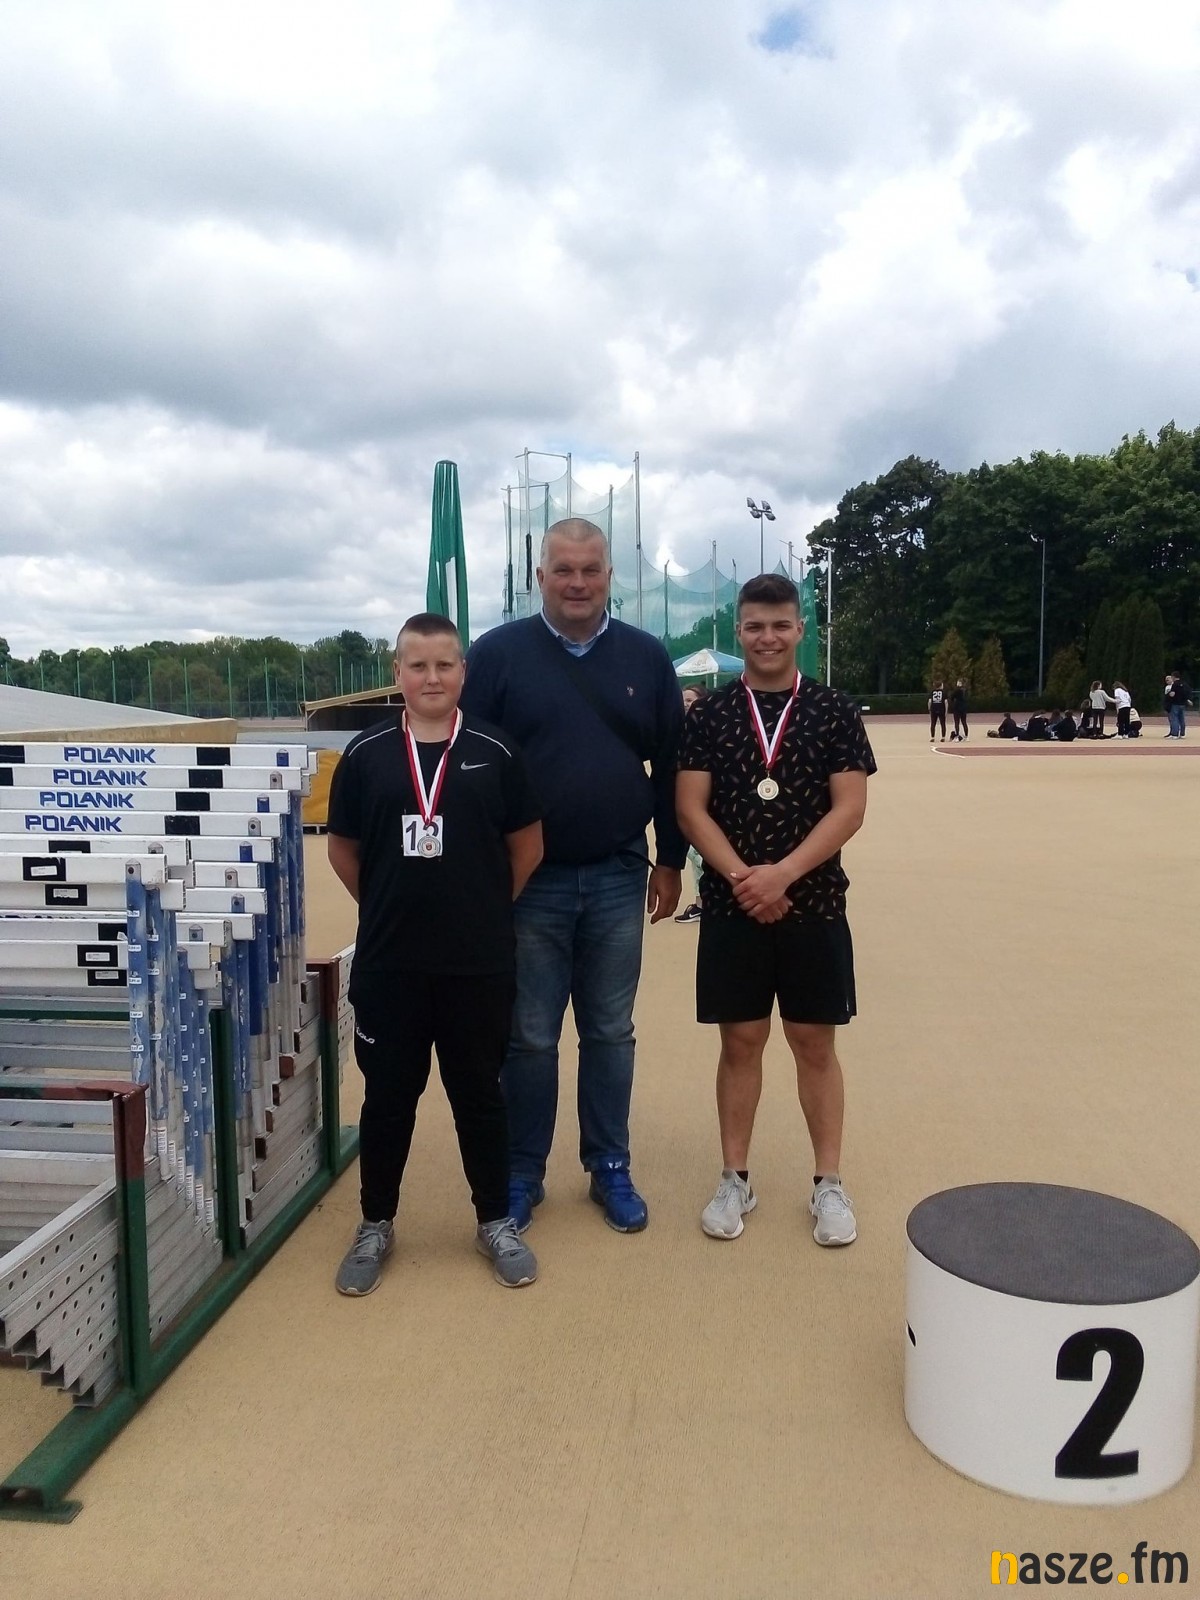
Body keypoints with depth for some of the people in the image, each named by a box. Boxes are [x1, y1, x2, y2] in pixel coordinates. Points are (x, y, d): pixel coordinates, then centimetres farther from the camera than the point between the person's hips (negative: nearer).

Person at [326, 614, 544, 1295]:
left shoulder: (495, 752, -3)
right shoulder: (366, 752, 0)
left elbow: (527, 845, 5)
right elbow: (342, 849, 9)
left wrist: (483, 909, 7)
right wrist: (392, 907, 9)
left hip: (480, 963, 0)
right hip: (387, 962, 1)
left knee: (479, 1092, 13)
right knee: (388, 1095, 13)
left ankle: (496, 1221, 30)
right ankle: (376, 1226, 31)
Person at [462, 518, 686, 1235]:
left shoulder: (647, 657, 4)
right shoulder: (498, 654, -3)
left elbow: (672, 767, 7)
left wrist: (670, 861, 7)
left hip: (619, 880, 2)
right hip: (528, 881, -2)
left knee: (611, 1034, 13)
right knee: (529, 1038, 8)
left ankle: (610, 1168, 28)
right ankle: (523, 1173, 25)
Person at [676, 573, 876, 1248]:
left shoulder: (835, 711, 0)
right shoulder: (711, 714, 2)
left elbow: (849, 808, -7)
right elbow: (691, 808, -3)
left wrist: (782, 873, -17)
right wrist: (740, 876, -15)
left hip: (815, 904, 0)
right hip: (731, 906, 1)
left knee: (815, 1042, 8)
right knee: (741, 1041, 9)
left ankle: (829, 1182, 22)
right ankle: (736, 1179, 22)